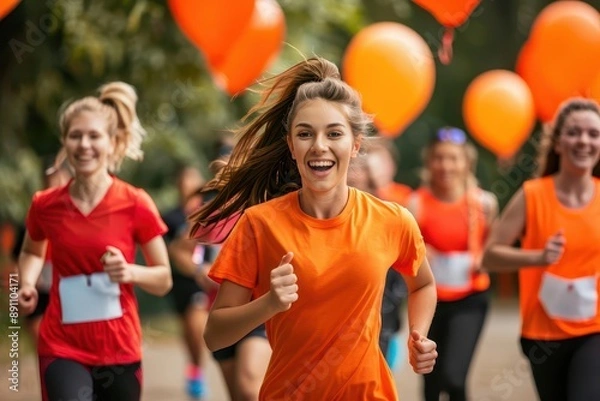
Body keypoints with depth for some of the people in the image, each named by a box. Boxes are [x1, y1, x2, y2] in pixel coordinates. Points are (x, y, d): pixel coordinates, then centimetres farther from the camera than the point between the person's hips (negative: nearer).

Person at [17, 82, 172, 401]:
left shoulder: (136, 205, -6)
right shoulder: (46, 205, -1)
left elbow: (164, 280, 1)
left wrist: (130, 272, -19)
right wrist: (27, 284, 2)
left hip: (119, 352, 1)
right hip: (62, 350, 0)